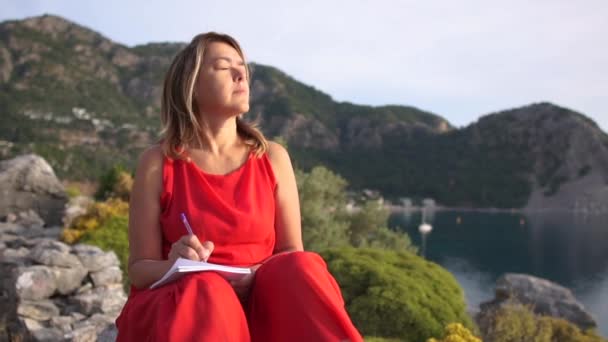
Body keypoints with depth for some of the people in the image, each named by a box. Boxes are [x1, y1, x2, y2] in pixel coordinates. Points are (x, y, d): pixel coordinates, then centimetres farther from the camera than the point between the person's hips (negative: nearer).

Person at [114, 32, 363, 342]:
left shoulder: (273, 157, 6)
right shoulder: (158, 163, 0)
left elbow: (292, 256, 8)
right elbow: (139, 269, 2)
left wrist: (260, 276, -15)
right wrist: (174, 266, -21)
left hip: (259, 304, 2)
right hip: (182, 303, -1)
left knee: (300, 267, -29)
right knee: (206, 291, -36)